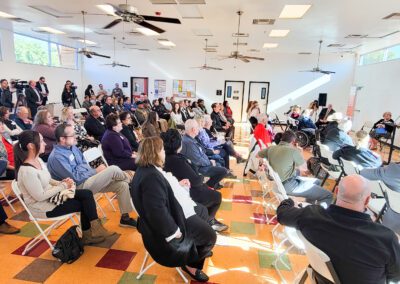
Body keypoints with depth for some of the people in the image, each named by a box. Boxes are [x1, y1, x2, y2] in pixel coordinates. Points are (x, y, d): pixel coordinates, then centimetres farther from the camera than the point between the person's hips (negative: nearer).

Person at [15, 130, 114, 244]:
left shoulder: (38, 160, 2)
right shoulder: (26, 171, -27)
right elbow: (40, 196, -25)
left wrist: (61, 182, -4)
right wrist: (62, 186, -15)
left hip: (51, 196, 8)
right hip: (42, 207, -8)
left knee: (87, 194, -8)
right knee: (85, 203, -8)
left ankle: (88, 234, 1)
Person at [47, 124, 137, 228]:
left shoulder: (72, 147, 8)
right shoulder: (56, 157, -17)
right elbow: (75, 178, -19)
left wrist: (94, 171, -6)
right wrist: (96, 171, -10)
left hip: (89, 178, 9)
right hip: (79, 186, -8)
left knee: (122, 185, -6)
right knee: (113, 169, -22)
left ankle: (125, 217, 5)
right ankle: (129, 181, 12)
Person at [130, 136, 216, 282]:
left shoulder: (150, 169, 1)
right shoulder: (150, 177, -33)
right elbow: (157, 212, -38)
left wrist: (178, 185, 9)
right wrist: (174, 231, -28)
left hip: (175, 211, 11)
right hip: (173, 219, -11)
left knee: (203, 212, 26)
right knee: (209, 236, -1)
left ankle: (199, 249, 43)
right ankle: (190, 263, 24)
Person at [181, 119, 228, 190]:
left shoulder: (190, 139, 4)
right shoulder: (189, 142, -29)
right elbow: (198, 161, -26)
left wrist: (209, 161, 5)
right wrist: (210, 163, -10)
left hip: (201, 163, 11)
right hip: (198, 168, -11)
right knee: (224, 171, -12)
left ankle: (215, 183, 32)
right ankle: (209, 184, 7)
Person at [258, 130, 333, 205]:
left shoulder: (271, 148, 1)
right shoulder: (293, 150, -17)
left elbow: (258, 155, 19)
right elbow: (303, 165, -2)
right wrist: (299, 153, 16)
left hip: (278, 183, 9)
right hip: (288, 186, -8)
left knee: (316, 181, 24)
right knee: (327, 195, -5)